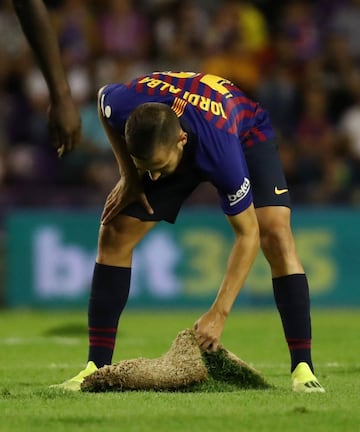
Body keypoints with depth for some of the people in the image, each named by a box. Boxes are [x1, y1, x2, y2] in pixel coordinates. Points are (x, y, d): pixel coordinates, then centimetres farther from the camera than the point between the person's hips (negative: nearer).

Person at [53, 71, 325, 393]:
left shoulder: (223, 151, -45)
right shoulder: (123, 105, -38)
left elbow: (247, 234, -33)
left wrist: (219, 313, -36)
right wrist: (129, 176, -11)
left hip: (246, 134, -4)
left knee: (276, 234, -25)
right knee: (114, 235, -9)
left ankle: (303, 369, -20)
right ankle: (96, 367, -2)